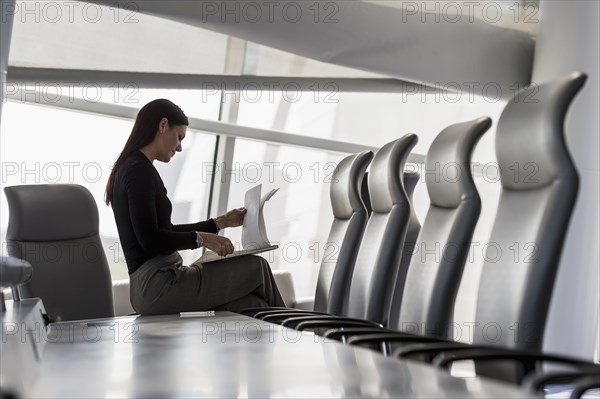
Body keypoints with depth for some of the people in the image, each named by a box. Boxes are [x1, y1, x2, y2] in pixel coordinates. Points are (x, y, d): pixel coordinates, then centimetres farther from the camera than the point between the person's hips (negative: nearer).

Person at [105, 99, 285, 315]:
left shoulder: (128, 169, 19)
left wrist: (220, 222, 24)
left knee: (254, 305, 3)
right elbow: (150, 239, -20)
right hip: (158, 286, -9)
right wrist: (201, 238, -11)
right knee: (257, 267, 1)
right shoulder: (139, 170, -12)